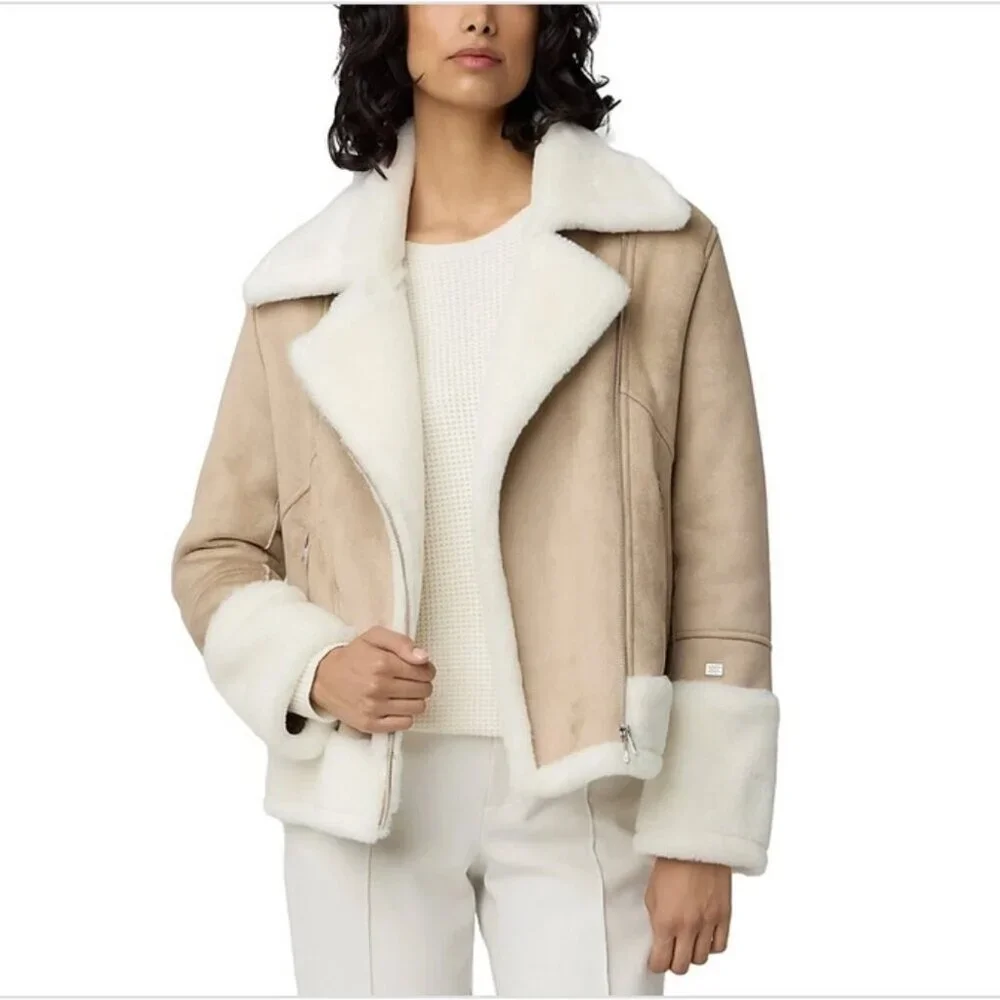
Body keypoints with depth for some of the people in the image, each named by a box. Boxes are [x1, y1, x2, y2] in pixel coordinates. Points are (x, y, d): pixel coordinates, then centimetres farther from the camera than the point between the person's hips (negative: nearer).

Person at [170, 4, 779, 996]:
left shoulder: (662, 250, -1)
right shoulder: (305, 288, 5)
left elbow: (719, 562, -1)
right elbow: (216, 555, 10)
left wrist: (703, 832, -3)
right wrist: (314, 669, -10)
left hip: (579, 797, -1)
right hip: (363, 795, 2)